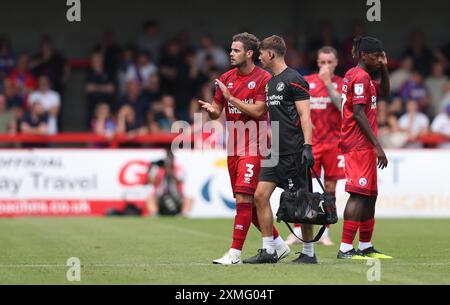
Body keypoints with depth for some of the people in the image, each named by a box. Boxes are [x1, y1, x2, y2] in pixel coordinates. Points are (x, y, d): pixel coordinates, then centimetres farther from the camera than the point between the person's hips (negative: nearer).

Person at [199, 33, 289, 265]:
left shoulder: (263, 78, -7)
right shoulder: (226, 78, 11)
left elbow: (258, 111, -14)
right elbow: (217, 112, 14)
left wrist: (230, 97, -16)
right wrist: (212, 110, -9)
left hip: (254, 145, -7)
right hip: (234, 147, 7)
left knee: (244, 198, -13)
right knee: (250, 202, 9)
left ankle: (235, 253, -14)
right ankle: (278, 244, 22)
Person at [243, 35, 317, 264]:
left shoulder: (293, 80, -8)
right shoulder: (271, 82, 17)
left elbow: (305, 115, -13)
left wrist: (307, 146, -21)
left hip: (294, 152, -8)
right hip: (276, 152, 8)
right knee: (260, 195, -1)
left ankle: (309, 253, 8)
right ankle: (268, 251, 3)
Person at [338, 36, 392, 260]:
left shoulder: (354, 75, 18)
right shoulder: (361, 77, -13)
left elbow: (384, 92, 31)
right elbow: (359, 114, -19)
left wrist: (384, 68, 16)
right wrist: (377, 146, -19)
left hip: (363, 146, 11)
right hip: (360, 146, -11)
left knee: (370, 195, 14)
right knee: (359, 194, -12)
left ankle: (365, 247, 20)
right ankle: (345, 248, -15)